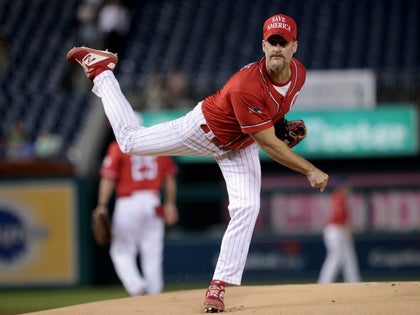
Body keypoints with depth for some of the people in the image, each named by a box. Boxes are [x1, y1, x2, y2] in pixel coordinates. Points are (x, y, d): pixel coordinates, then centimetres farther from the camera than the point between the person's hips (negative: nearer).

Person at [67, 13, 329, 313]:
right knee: (130, 139, 9)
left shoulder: (298, 72, -16)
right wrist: (310, 170, -33)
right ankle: (100, 69, 28)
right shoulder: (246, 86, -41)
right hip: (206, 129, -5)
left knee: (246, 209, -12)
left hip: (241, 146, 6)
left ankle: (219, 286, -5)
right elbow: (269, 144, -35)